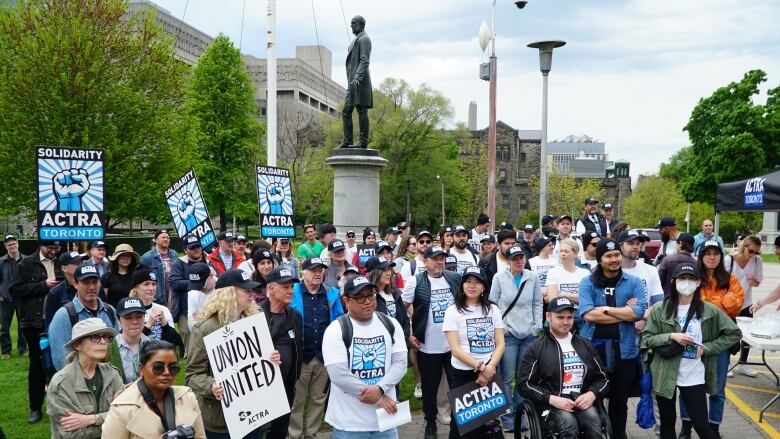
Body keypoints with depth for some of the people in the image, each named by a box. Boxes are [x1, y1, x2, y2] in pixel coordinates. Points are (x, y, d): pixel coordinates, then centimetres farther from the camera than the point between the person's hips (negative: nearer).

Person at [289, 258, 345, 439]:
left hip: (325, 356, 3)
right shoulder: (292, 293, -6)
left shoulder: (332, 294, 4)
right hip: (300, 356, -3)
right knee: (297, 399, 7)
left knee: (319, 398, 14)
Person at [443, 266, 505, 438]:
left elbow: (500, 344, 2)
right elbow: (455, 349, -11)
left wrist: (489, 368, -14)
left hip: (489, 374, 3)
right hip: (463, 374, -3)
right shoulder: (453, 311, -4)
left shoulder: (493, 309, 6)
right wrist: (481, 367, -18)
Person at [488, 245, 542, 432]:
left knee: (524, 377, 10)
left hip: (529, 334, 3)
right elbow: (492, 303, 1)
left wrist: (537, 326, 2)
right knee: (507, 378, -2)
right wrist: (500, 327, -5)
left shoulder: (533, 277, 3)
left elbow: (537, 303, 8)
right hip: (507, 334, -3)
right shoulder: (499, 277, -3)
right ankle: (507, 416, 9)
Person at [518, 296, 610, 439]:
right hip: (551, 404, -3)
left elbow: (603, 379, 17)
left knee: (592, 419, -31)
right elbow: (524, 384, 1)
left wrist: (592, 395, -6)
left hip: (582, 401, 3)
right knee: (568, 423, -34)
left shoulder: (586, 345, 17)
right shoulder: (536, 348, 6)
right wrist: (552, 399, -14)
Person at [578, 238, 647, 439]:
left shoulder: (634, 283, 3)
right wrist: (624, 313, -12)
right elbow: (587, 314, -14)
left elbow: (639, 312, -12)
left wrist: (605, 309, -12)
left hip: (624, 349, 1)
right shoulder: (587, 283, 0)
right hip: (593, 347, -1)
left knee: (619, 401, 14)